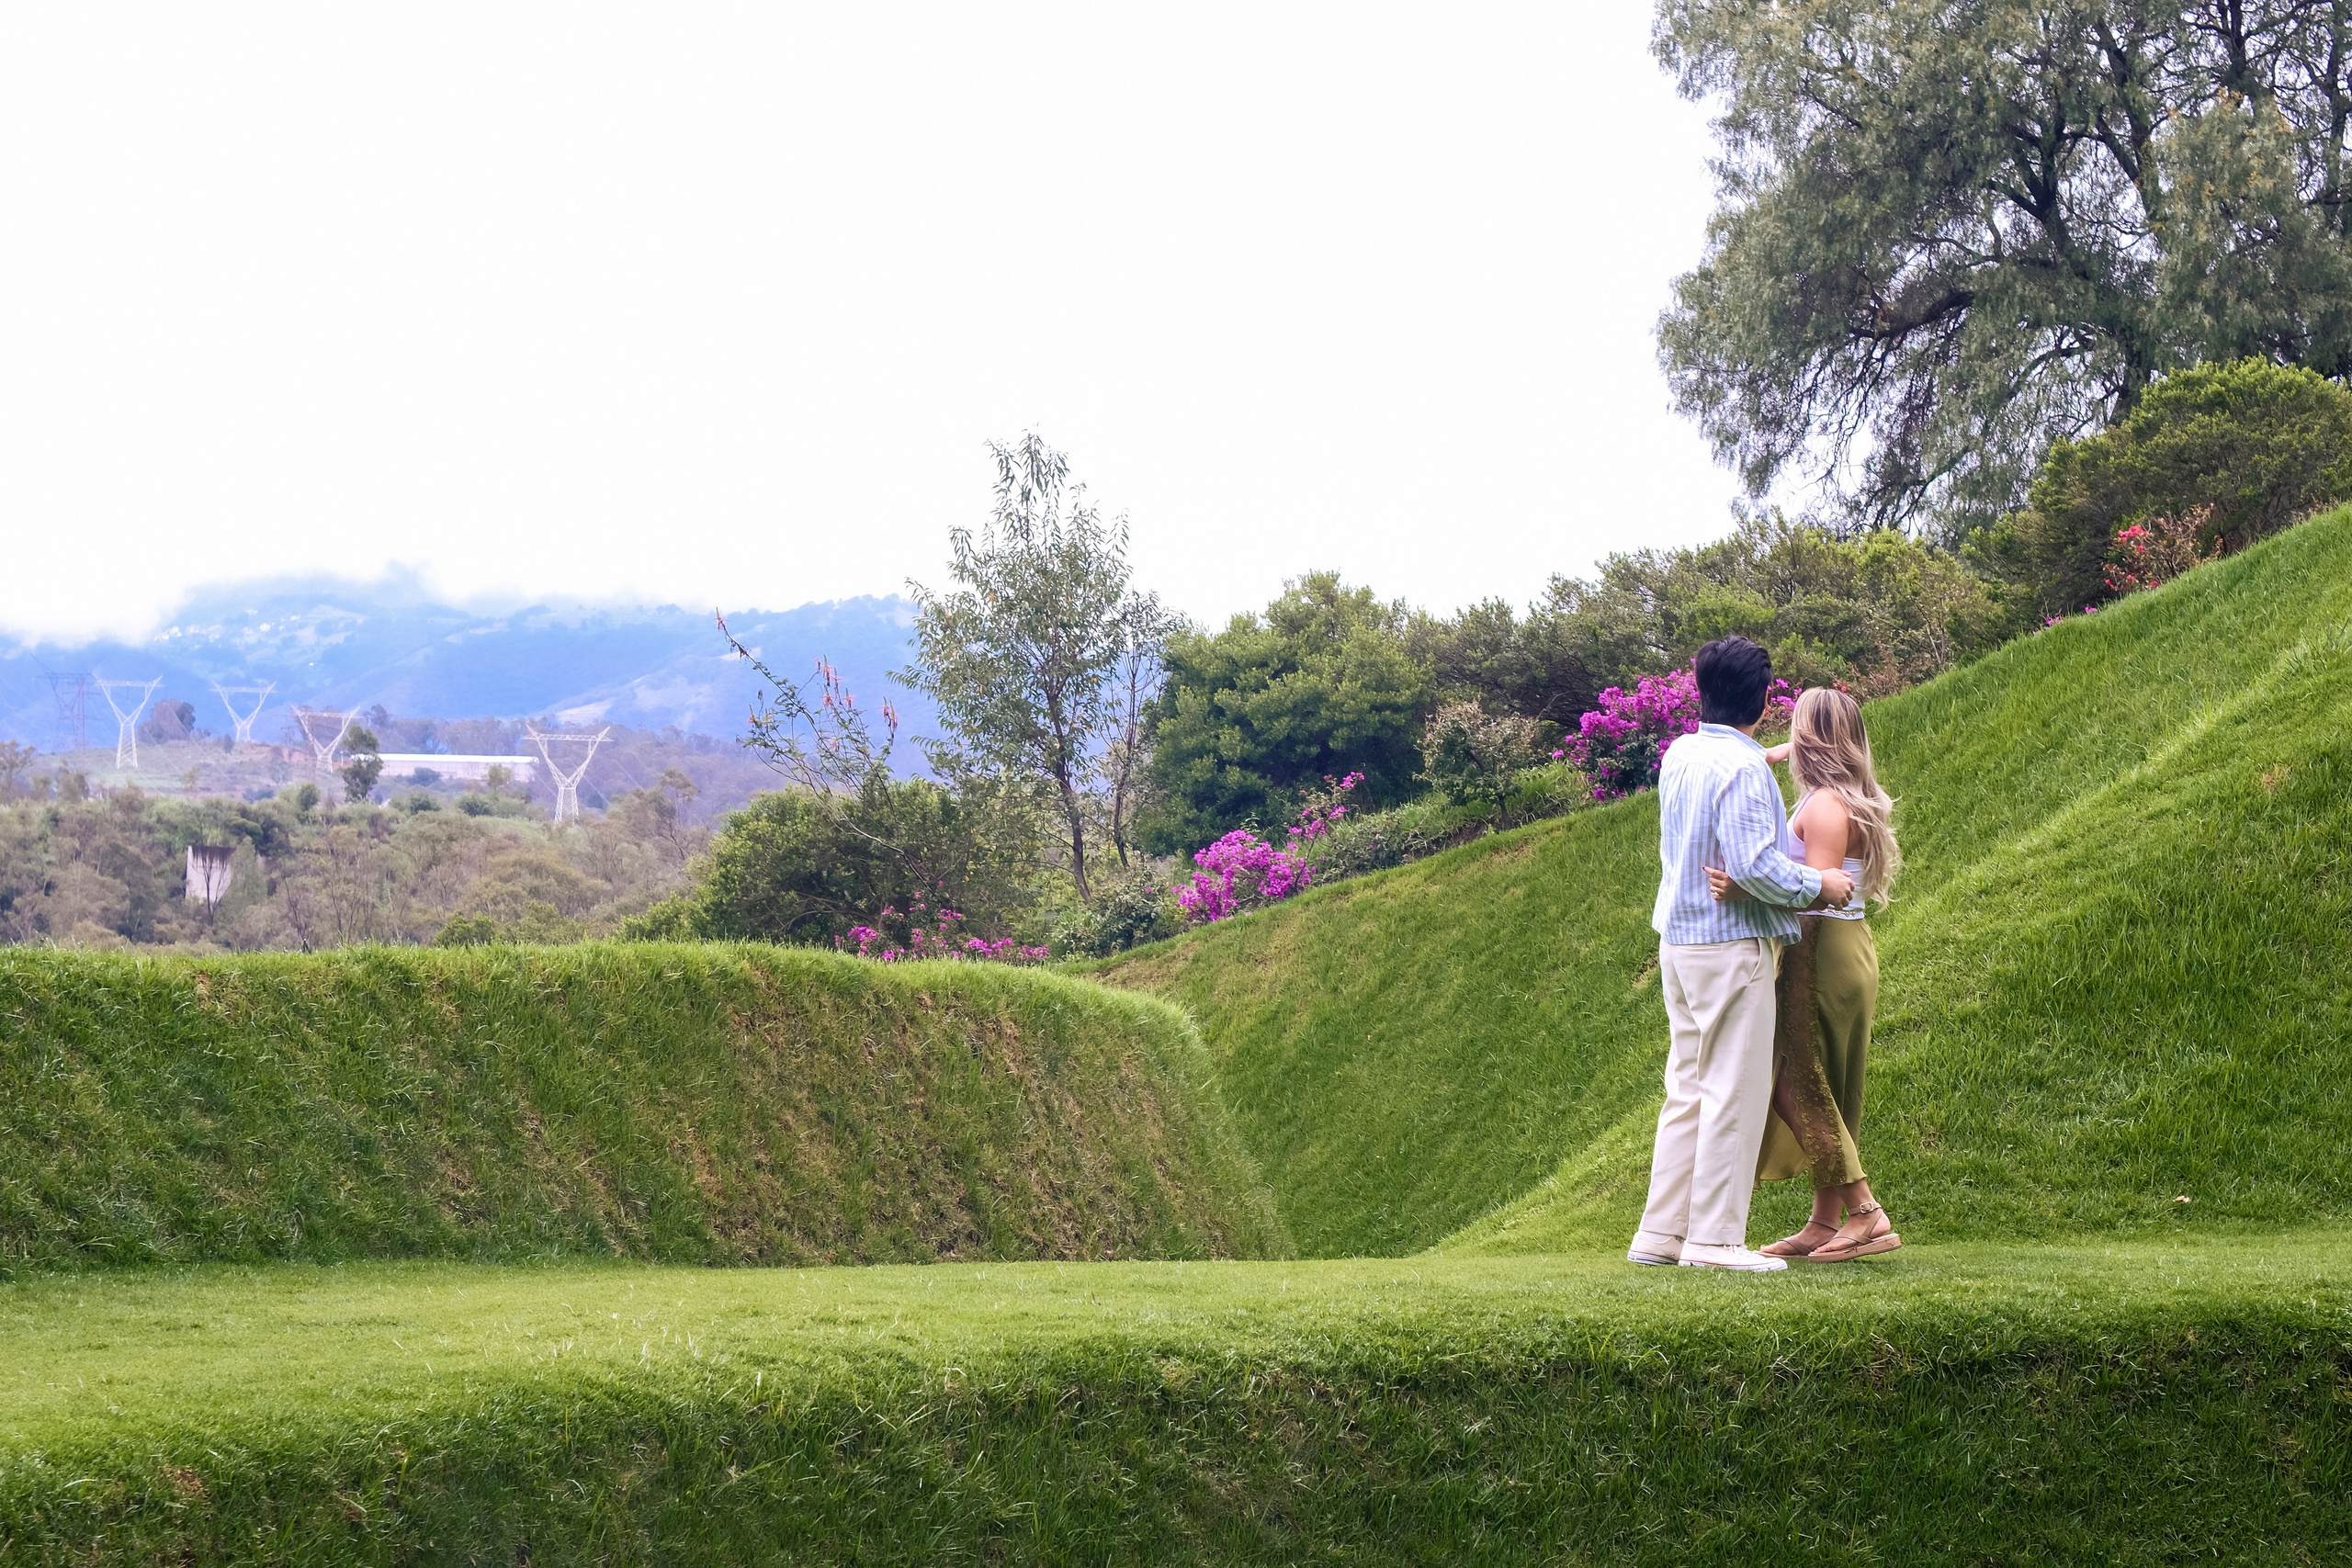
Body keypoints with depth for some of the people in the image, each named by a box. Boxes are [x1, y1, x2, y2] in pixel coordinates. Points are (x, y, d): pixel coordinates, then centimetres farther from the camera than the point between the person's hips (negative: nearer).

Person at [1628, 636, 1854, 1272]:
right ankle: (1715, 1238, -2)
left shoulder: (1679, 756, 9)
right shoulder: (1742, 769, -16)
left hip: (1680, 938, 8)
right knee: (1735, 1090, -3)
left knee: (1689, 1088, 12)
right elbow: (1754, 866, -23)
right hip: (1731, 942, -8)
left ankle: (1662, 1231, 13)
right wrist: (1817, 884, -7)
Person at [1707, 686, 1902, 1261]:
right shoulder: (1848, 800, 11)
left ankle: (1866, 1213, -10)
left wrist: (1744, 891, -40)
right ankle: (1825, 1223, 15)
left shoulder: (1825, 805, -17)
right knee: (1821, 1093, 12)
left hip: (1823, 953, -10)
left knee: (1800, 1087, -6)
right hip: (1844, 951, 10)